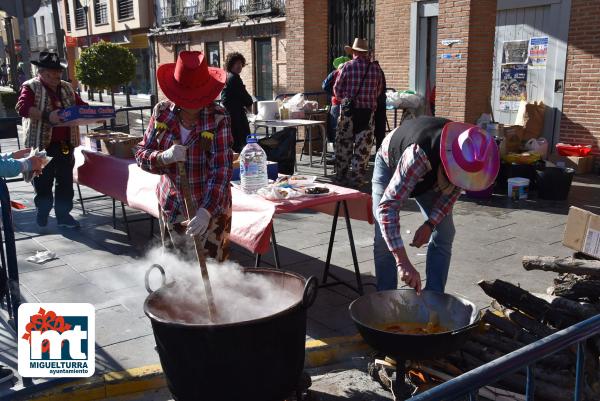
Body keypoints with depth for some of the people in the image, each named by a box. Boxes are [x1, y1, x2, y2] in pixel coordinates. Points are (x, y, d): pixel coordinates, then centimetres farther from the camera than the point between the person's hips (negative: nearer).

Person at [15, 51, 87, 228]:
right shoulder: (31, 87, -3)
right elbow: (22, 107, -17)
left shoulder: (67, 88, 16)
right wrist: (46, 116, -30)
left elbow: (81, 105, 22)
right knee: (43, 182, 5)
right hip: (43, 144, -5)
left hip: (65, 144, 5)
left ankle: (64, 214, 17)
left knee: (66, 180, 7)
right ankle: (42, 214, 23)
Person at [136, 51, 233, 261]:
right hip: (171, 206, 4)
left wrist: (207, 210, -31)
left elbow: (221, 170, -20)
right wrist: (163, 157, -23)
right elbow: (141, 154, 0)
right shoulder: (162, 112, -3)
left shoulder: (218, 118, -15)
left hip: (210, 207, -3)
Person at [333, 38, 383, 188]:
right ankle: (357, 178, 7)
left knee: (343, 144, 10)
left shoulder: (347, 66, -4)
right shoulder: (375, 68, 0)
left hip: (349, 110, -1)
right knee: (363, 147, 6)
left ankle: (341, 176, 17)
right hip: (368, 111, 1)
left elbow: (337, 90, 0)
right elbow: (378, 92, 7)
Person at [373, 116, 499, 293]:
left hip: (429, 174, 5)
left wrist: (430, 224, -24)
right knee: (385, 238, -15)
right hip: (391, 165, -4)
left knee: (444, 234, -4)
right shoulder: (418, 154, -47)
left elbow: (454, 189, -11)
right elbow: (387, 206, -50)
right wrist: (402, 262, -55)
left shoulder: (468, 153, -31)